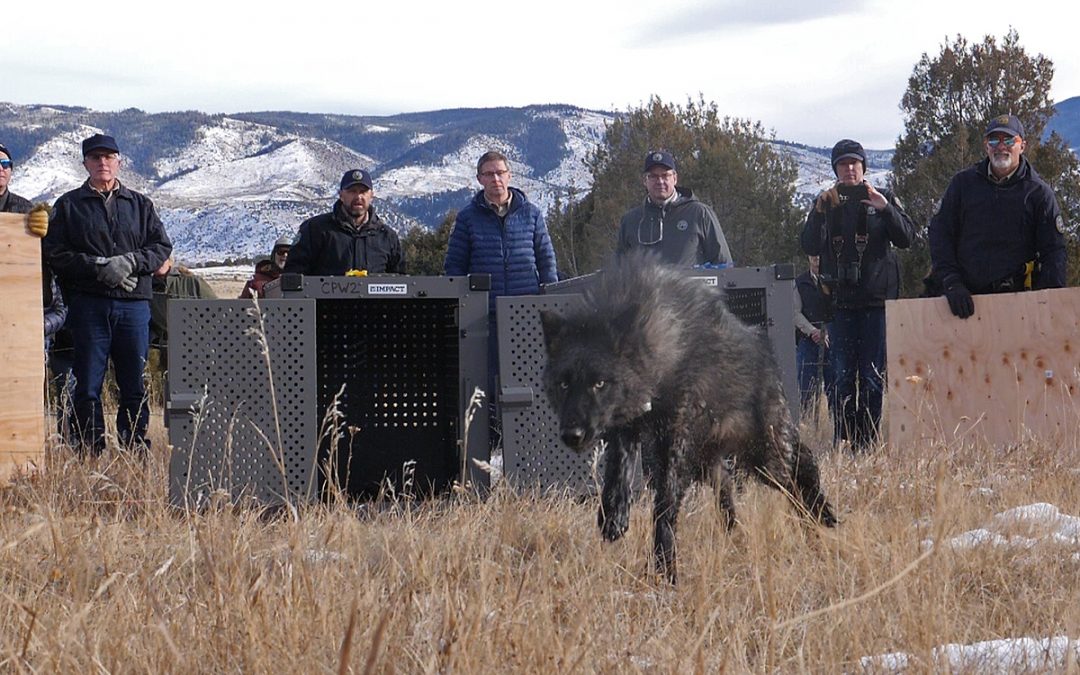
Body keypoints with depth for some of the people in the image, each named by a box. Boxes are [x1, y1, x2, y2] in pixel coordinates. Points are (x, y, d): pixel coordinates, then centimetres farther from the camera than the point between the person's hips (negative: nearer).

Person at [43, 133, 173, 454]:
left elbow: (162, 247, 9)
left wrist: (130, 262, -10)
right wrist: (99, 268, -13)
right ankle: (90, 449, 2)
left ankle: (135, 447, 9)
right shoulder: (69, 205, 9)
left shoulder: (141, 204, 15)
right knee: (88, 383, -2)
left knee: (134, 382, 3)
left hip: (134, 304, 2)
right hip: (88, 304, -2)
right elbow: (56, 254, 0)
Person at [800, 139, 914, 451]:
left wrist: (885, 209, -18)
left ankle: (867, 443, -1)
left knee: (873, 377, -3)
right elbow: (810, 247, 1)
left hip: (877, 299, -2)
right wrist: (820, 213, -13)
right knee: (843, 376, 1)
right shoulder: (825, 203, 12)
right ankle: (843, 443, 3)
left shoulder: (883, 199, 7)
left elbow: (906, 238, -4)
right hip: (841, 300, 2)